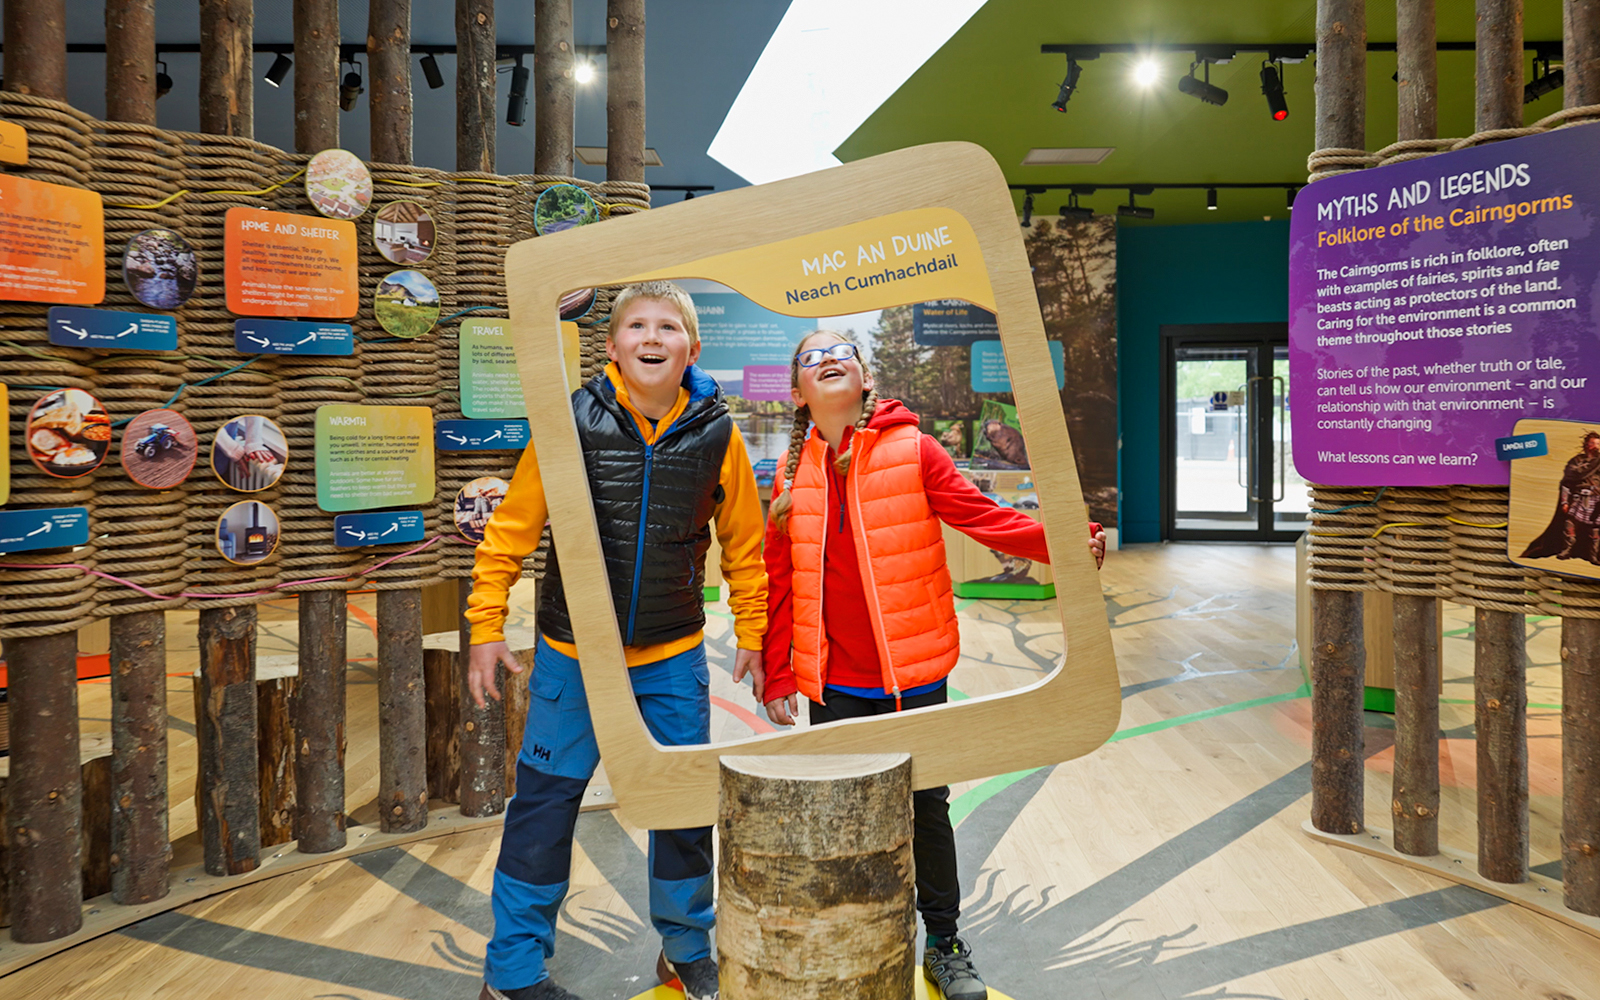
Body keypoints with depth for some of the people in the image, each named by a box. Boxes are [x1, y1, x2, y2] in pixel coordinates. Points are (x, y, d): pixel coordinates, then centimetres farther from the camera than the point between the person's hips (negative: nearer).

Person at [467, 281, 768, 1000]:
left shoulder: (715, 433, -6)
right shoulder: (573, 422, -11)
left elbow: (744, 543, 5)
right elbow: (510, 531, -4)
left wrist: (751, 633, 7)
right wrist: (486, 628, -4)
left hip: (674, 658, 2)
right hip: (573, 653, -1)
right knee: (544, 805, 6)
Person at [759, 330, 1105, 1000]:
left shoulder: (912, 449, -5)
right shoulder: (792, 473, 3)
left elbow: (982, 517, -11)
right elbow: (780, 583, 6)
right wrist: (778, 676, 6)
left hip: (914, 673, -2)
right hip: (835, 683, 2)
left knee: (927, 806, 12)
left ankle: (944, 943, 32)